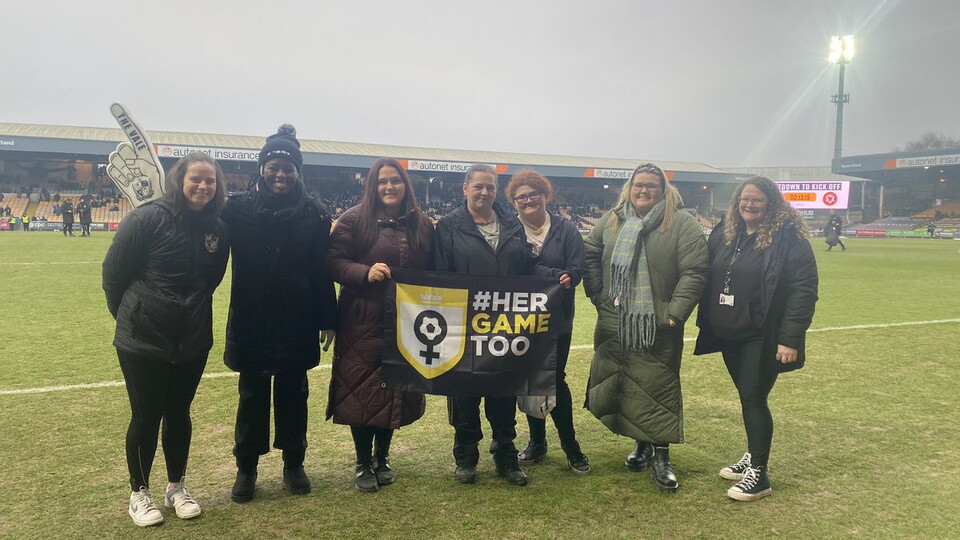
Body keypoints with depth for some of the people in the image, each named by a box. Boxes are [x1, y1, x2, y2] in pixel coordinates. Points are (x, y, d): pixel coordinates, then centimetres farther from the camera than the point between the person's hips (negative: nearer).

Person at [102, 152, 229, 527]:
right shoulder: (149, 218, -16)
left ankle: (176, 488, 32)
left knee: (179, 414, 15)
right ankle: (139, 493, 27)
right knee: (146, 417, 7)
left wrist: (193, 312, 10)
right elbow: (113, 271, -7)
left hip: (193, 341, 4)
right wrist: (128, 315, 4)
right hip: (143, 340, -4)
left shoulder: (218, 230, -2)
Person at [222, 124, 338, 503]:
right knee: (252, 396, 12)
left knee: (293, 396, 13)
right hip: (250, 323, 0)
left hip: (297, 324, 0)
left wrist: (327, 321, -3)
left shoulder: (314, 213, -4)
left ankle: (294, 464, 29)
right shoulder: (238, 208, -3)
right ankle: (246, 469, 27)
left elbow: (323, 271, -3)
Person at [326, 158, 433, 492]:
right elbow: (333, 262, -8)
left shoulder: (421, 224, 9)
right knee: (362, 392, 2)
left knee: (395, 391, 10)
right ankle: (363, 463, 19)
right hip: (363, 323, -3)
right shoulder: (354, 220, -3)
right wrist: (366, 272, -24)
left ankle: (382, 458, 29)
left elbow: (431, 272, 15)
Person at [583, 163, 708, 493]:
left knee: (657, 388, -2)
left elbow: (693, 273, -9)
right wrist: (598, 296, 5)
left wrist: (675, 313, -14)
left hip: (658, 329, -4)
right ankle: (642, 443, 29)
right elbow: (590, 257, 14)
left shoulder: (682, 224, -4)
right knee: (619, 386, 10)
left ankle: (660, 456, 12)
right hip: (614, 326, 4)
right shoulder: (610, 221, 8)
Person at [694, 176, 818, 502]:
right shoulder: (724, 234, 7)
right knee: (746, 398, 17)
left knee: (754, 399, -3)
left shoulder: (788, 239, -13)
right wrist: (707, 322, 9)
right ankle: (752, 457, 33)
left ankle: (758, 473, 9)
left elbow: (804, 289, -16)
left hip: (762, 338, -6)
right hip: (728, 335, 6)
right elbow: (708, 278, 13)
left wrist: (790, 338, -21)